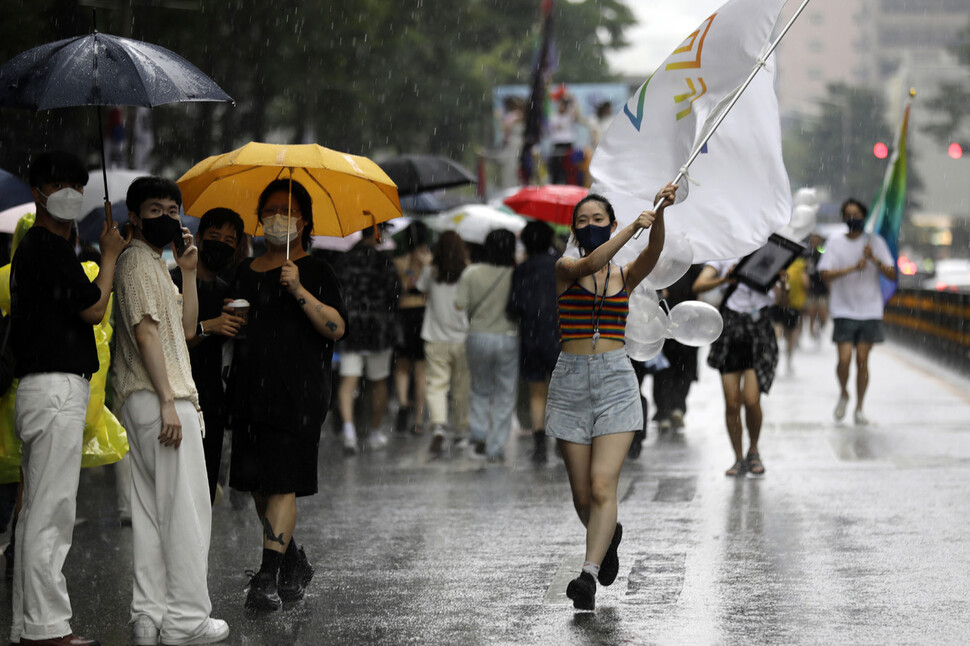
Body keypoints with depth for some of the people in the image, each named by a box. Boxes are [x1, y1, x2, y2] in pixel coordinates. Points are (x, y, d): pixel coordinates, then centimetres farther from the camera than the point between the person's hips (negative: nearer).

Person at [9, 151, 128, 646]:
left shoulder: (33, 247, 20)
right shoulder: (51, 247, -11)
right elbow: (93, 309, -11)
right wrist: (110, 255, 0)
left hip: (40, 389, 11)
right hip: (57, 388, -11)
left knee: (38, 512, 10)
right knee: (51, 512, -10)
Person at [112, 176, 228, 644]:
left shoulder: (155, 263, 22)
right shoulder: (137, 261, -9)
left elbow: (186, 329, 18)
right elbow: (145, 332, -18)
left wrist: (188, 272, 9)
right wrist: (169, 401, -22)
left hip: (147, 405, 10)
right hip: (158, 398, -10)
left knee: (151, 511, 9)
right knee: (186, 509, -8)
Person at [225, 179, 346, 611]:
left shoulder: (315, 272, 0)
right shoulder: (246, 272, 17)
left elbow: (336, 328, -11)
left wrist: (299, 291, -20)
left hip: (297, 392, -6)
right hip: (250, 390, 6)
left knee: (281, 484, -11)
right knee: (257, 485, 8)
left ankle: (268, 577, -13)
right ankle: (295, 564, 26)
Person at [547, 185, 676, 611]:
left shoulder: (626, 275, 8)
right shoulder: (566, 269, 4)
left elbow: (654, 251, -13)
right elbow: (589, 264, -19)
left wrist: (660, 213, -33)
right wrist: (633, 227, -31)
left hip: (616, 380, 0)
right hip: (571, 380, 1)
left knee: (602, 485, -15)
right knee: (581, 494, 6)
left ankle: (589, 575, -20)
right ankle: (608, 534, 37)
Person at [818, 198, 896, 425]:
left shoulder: (875, 242, 4)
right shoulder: (834, 242, 1)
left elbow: (892, 275, 0)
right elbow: (825, 274, -11)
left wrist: (875, 260, -17)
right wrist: (852, 268, -23)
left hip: (870, 310, 1)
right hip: (843, 310, -1)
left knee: (862, 359, 0)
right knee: (845, 358, -11)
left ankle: (859, 408, 12)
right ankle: (843, 394, 18)